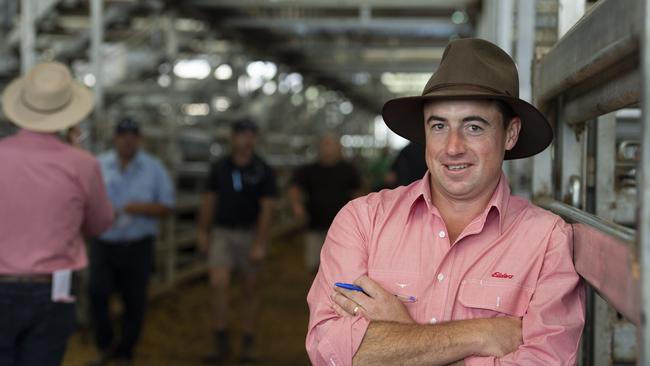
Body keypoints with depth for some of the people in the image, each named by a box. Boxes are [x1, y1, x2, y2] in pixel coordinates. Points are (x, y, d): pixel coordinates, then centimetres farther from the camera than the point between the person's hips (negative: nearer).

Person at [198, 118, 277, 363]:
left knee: (250, 289, 6)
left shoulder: (263, 171, -5)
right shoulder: (220, 168, 3)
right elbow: (209, 201, 10)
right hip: (222, 232, 1)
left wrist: (260, 244, -13)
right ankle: (221, 343, -5)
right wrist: (203, 232, 8)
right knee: (218, 284, -13)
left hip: (250, 234, -1)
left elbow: (266, 209, -8)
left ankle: (248, 344, 17)